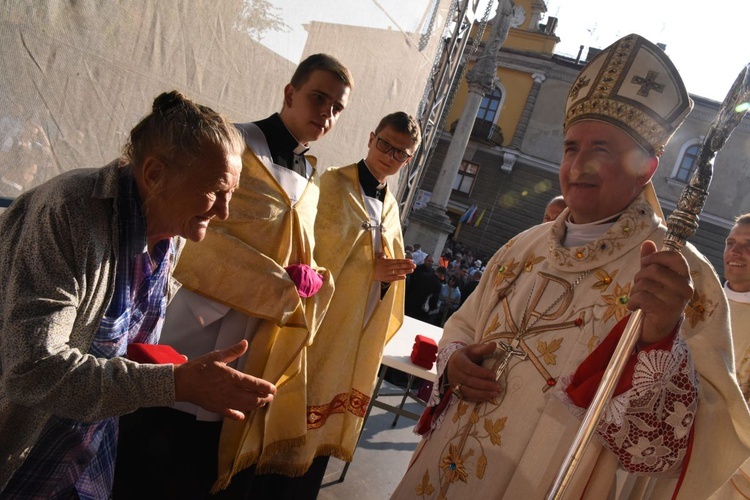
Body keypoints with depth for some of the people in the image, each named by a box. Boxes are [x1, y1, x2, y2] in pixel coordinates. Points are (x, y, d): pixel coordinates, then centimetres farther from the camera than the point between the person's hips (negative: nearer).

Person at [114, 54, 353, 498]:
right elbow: (203, 233, -14)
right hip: (203, 329, -5)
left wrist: (307, 281, -2)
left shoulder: (311, 181, 13)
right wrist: (279, 285, -14)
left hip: (258, 355, 6)